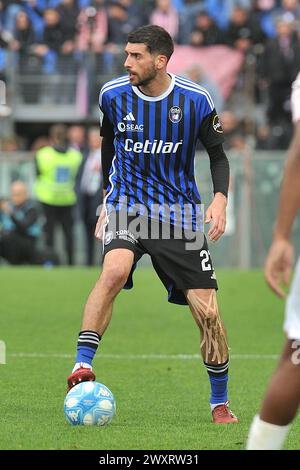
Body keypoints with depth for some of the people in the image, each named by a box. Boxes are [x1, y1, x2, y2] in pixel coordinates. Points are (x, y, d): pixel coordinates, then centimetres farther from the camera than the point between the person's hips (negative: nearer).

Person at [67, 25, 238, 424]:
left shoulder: (196, 101, -7)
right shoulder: (113, 95, -2)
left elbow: (218, 155, 3)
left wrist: (220, 198, -15)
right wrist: (109, 197, 19)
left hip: (179, 212, 0)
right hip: (127, 207, 0)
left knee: (207, 312, -5)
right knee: (115, 270, -33)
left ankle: (220, 403, 14)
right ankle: (82, 365, -31)